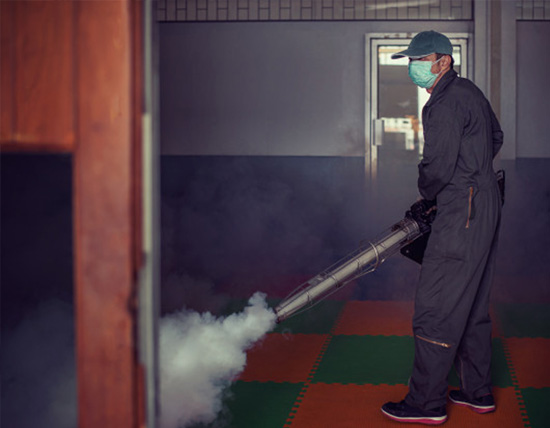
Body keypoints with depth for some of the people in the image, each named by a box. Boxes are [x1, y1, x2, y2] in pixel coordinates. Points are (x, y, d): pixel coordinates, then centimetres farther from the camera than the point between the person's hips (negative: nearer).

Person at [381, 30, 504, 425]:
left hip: (462, 215, -11)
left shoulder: (445, 104, -16)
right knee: (471, 305, 16)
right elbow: (496, 137, 31)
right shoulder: (470, 92, 16)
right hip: (486, 208, 11)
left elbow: (437, 167, -18)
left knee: (436, 308, -7)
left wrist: (428, 196, 2)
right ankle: (478, 393, 23)